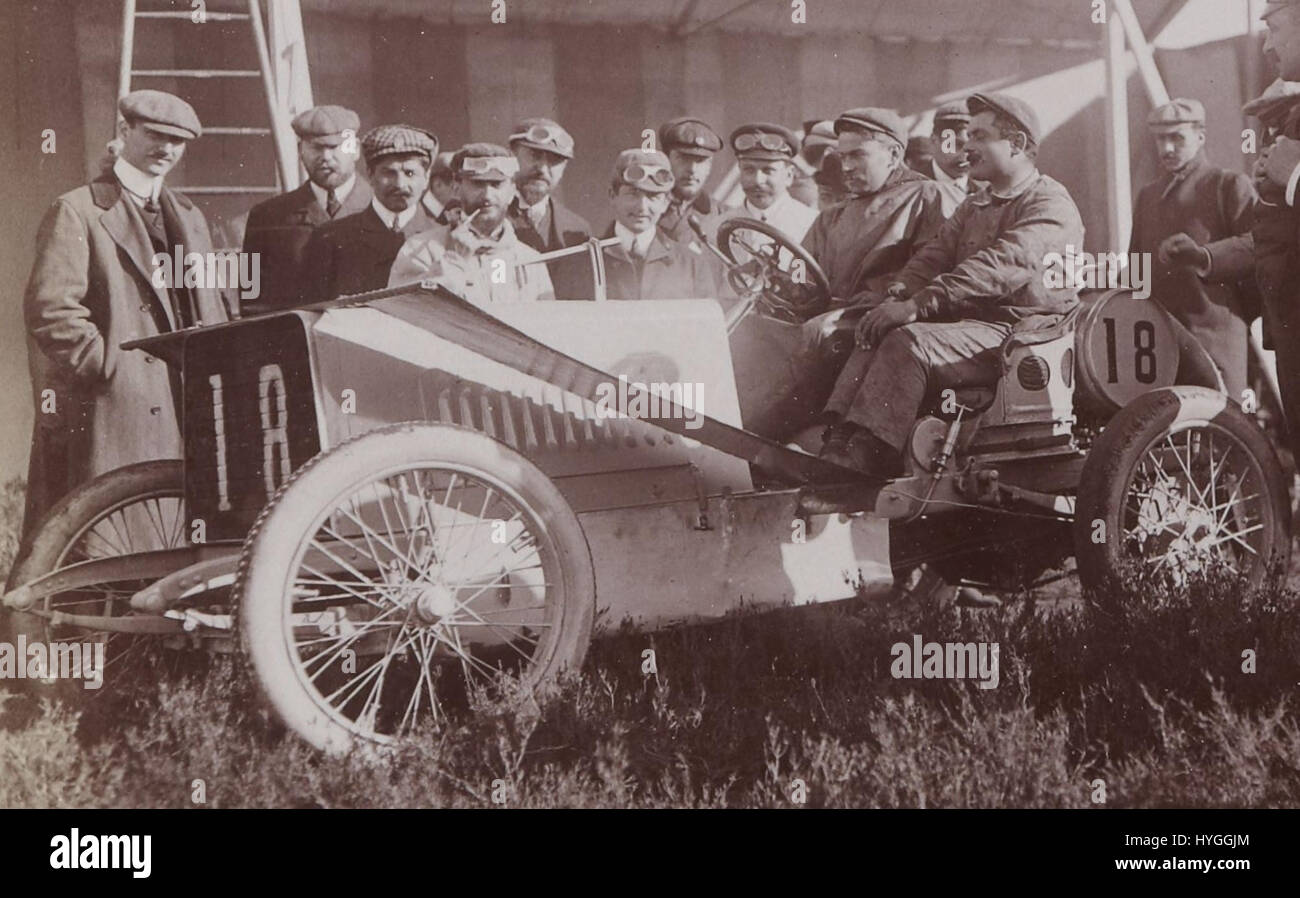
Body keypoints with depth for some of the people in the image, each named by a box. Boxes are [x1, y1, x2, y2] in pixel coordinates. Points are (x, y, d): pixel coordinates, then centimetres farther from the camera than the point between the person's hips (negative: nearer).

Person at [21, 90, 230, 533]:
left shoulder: (190, 218, 23)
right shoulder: (76, 211, -1)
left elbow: (212, 316, 25)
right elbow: (49, 309, -12)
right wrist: (113, 368, -16)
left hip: (182, 412, 6)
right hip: (107, 412, -6)